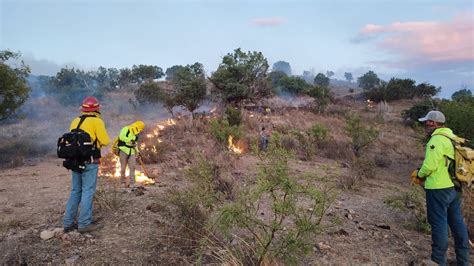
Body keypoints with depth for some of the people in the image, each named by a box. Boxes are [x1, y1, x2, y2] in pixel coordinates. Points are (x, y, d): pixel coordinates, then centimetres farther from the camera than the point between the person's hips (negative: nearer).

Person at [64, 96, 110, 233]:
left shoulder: (75, 121, 10)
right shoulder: (96, 121, -9)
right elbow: (105, 141, -12)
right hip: (89, 162, -6)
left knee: (75, 191, 14)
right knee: (88, 192, 0)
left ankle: (68, 223, 19)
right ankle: (84, 224, 4)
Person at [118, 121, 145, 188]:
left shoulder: (135, 134, 20)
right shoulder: (126, 129, -5)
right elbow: (122, 137, -22)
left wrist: (137, 153, 22)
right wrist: (132, 138, -21)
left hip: (131, 152, 6)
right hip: (124, 151, -6)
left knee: (132, 167, -2)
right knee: (123, 168, 2)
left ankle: (132, 184, 2)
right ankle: (123, 183, 14)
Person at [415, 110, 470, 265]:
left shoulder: (436, 140, -16)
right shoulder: (452, 138, 13)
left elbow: (429, 165, -21)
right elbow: (446, 163, 15)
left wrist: (420, 175, -2)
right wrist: (426, 174, 13)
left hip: (438, 189, -9)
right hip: (454, 187, 9)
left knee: (439, 224, -1)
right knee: (457, 223, 15)